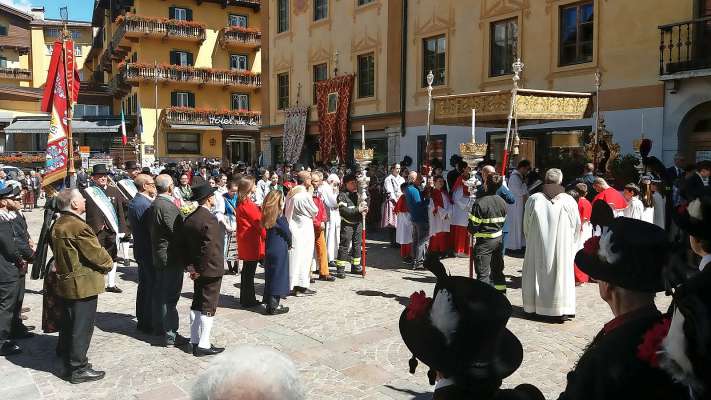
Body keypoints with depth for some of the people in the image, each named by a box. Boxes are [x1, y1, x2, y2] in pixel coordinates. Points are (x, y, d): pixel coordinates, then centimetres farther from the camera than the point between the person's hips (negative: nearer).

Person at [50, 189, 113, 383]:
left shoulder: (58, 224, 7)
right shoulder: (78, 226, -24)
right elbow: (96, 253, -20)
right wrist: (109, 263, 1)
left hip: (65, 280, 10)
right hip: (83, 283, -10)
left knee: (69, 321, 26)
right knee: (82, 325, 0)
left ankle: (65, 353, 44)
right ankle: (78, 368, 9)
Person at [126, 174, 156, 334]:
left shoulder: (133, 202, 8)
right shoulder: (145, 204, -22)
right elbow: (154, 230, -24)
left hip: (140, 249, 10)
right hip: (149, 251, -10)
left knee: (143, 285, 19)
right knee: (152, 287, 0)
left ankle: (141, 320, 30)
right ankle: (148, 324, 7)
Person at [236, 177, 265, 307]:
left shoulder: (241, 202, 13)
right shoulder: (248, 204, -18)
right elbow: (258, 222, -16)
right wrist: (266, 237, -10)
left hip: (245, 241, 10)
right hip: (251, 241, -10)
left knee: (247, 270, 15)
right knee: (249, 270, -2)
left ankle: (246, 299, 23)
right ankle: (248, 300, 5)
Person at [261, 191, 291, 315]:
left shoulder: (267, 216, 5)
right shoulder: (280, 218, -17)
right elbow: (287, 233, -10)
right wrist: (289, 244, 9)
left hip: (269, 248, 8)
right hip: (280, 250, -7)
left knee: (270, 276, 14)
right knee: (278, 275, 0)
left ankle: (269, 301, 23)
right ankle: (273, 306, 4)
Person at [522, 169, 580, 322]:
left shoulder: (533, 199, -6)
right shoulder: (569, 201, -7)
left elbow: (526, 225, 3)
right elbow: (576, 226, 3)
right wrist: (570, 243, 20)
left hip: (537, 246, 1)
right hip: (562, 247, -1)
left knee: (539, 273, 11)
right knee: (561, 273, 7)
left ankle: (536, 307, 17)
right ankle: (562, 310, 9)